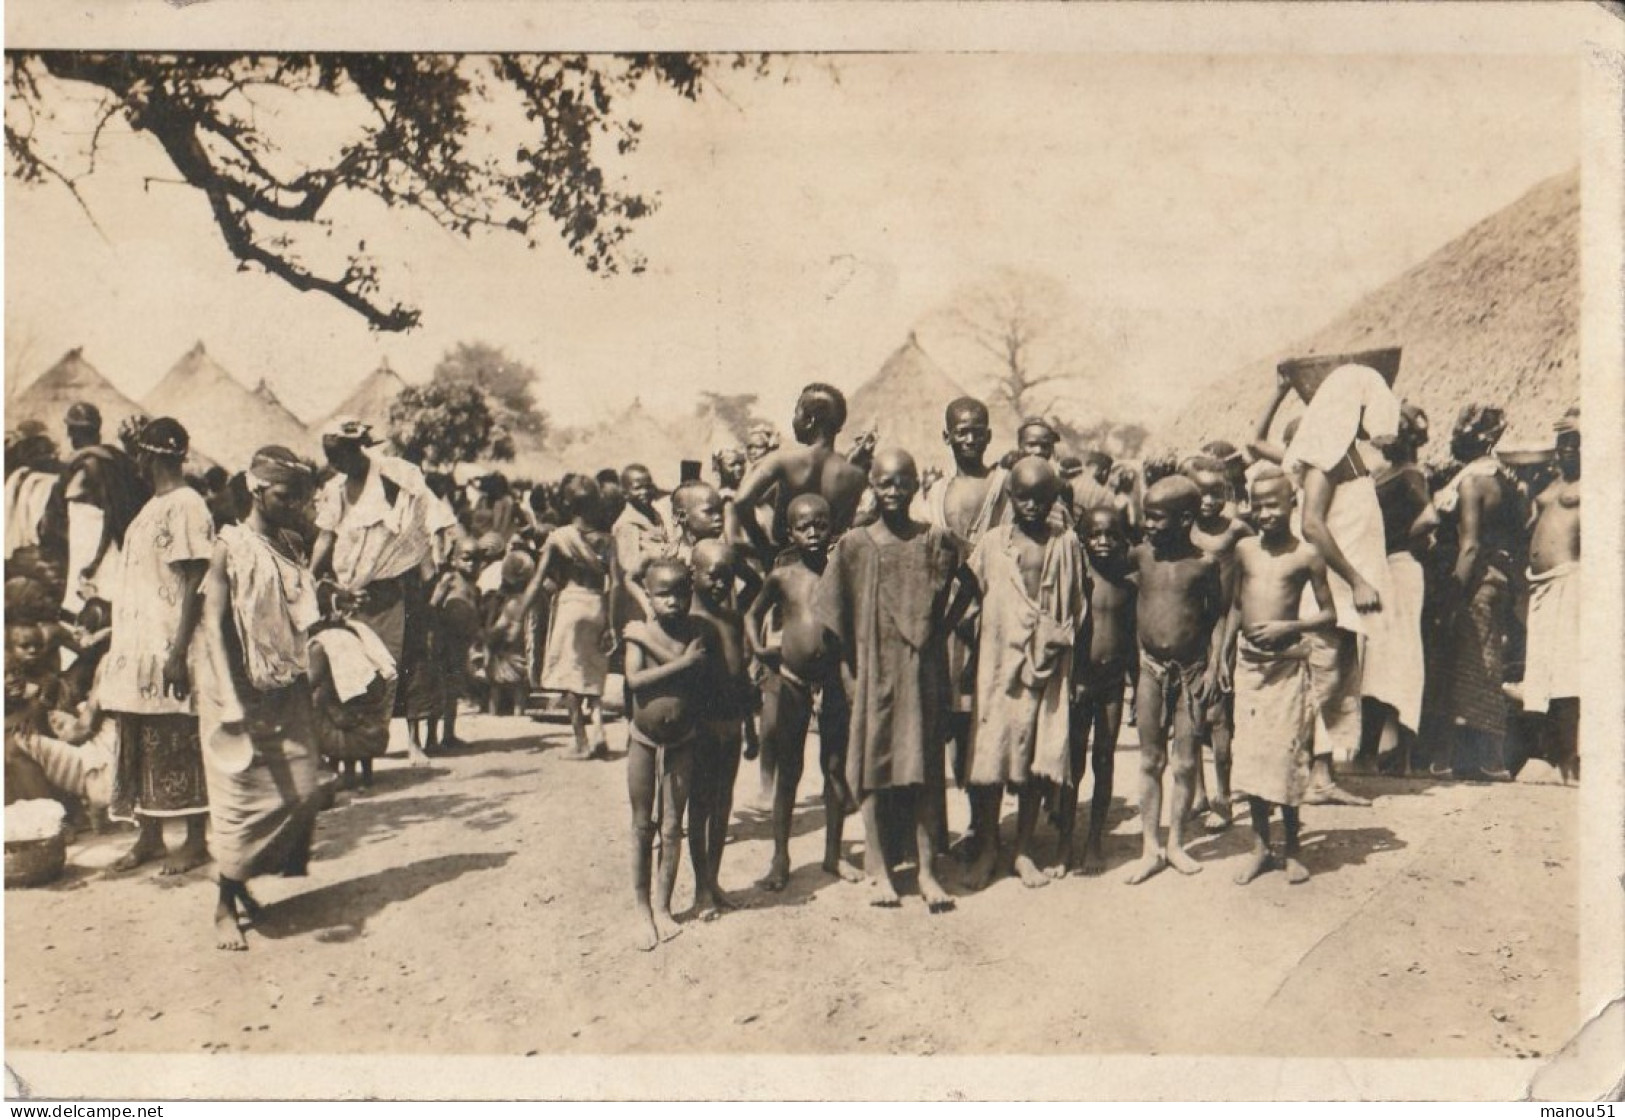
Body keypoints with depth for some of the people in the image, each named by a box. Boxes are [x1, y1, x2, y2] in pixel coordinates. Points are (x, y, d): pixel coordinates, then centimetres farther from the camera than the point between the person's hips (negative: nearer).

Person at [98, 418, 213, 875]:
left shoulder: (187, 506, -12)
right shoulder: (153, 506, 17)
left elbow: (195, 585, -18)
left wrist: (179, 652, -23)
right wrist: (118, 646, 17)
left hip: (167, 649, -9)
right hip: (137, 648, 9)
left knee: (178, 747, -2)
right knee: (139, 746, 12)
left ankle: (196, 841, 7)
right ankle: (149, 837, 22)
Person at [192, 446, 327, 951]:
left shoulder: (291, 547, 10)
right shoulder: (231, 547, -8)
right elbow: (213, 625, -15)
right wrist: (231, 702, -24)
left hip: (287, 692, 6)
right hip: (243, 692, -6)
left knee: (303, 792, 2)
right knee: (245, 797, -2)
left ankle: (243, 884, 22)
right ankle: (226, 905, 14)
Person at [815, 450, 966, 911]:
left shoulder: (935, 542, 1)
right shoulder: (854, 545, -2)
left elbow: (959, 596, 10)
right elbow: (833, 613, 0)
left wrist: (934, 634, -2)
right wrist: (850, 671, -4)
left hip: (921, 670, 1)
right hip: (873, 671, 0)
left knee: (924, 768, 5)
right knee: (872, 767, 6)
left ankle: (927, 870, 14)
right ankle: (877, 869, 18)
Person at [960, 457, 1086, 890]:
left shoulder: (1066, 544, 4)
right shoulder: (992, 542, 2)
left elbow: (1077, 605, 10)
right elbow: (972, 594, 7)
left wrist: (1061, 640, 0)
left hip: (1047, 665, 1)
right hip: (999, 661, -1)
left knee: (1036, 757, 7)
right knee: (990, 756, 0)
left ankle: (1023, 850, 20)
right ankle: (988, 849, 15)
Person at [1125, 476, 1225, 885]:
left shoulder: (1204, 563, -6)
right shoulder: (1140, 555, -2)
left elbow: (1218, 615, 1)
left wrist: (1213, 665, -4)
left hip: (1190, 668, -1)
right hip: (1151, 666, 1)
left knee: (1186, 762, 5)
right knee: (1150, 760, 6)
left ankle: (1176, 843, 19)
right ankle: (1150, 847, 13)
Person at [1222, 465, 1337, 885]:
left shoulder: (1306, 554, -5)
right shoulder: (1244, 549, 6)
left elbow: (1329, 614, -2)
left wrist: (1288, 626, -16)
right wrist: (1225, 655, 12)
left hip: (1287, 664, -4)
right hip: (1248, 662, 4)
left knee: (1286, 755, -1)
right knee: (1250, 754, 6)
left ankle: (1291, 849, 16)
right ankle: (1261, 846, 19)